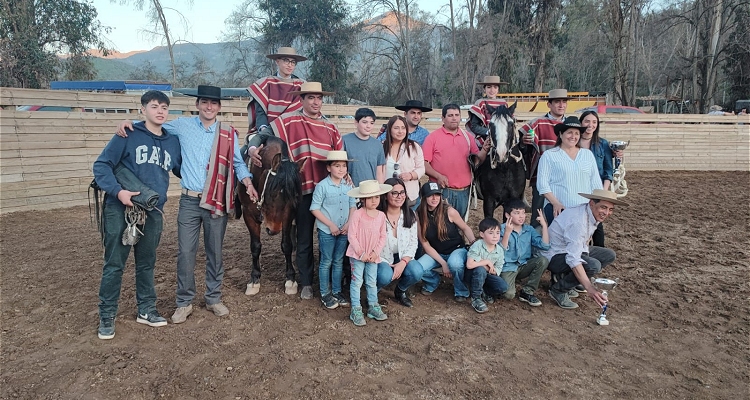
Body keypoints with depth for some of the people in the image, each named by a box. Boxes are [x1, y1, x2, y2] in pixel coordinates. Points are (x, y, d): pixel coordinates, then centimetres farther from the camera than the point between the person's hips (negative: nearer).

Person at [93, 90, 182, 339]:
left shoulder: (173, 142, 8)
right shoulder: (128, 135, -6)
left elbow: (182, 171, 20)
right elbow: (101, 165, -8)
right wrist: (117, 191, -20)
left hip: (153, 212, 4)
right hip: (121, 209, -4)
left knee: (147, 263, 15)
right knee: (114, 264, 4)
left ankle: (146, 309, 28)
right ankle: (106, 316, 17)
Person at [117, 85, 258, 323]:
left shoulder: (228, 134, 2)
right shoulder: (182, 125, 3)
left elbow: (238, 163, 7)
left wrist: (248, 182, -10)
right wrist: (129, 122, 1)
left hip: (217, 202, 0)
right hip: (189, 201, 0)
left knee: (215, 252, 10)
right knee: (185, 253, 2)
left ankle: (213, 298, 25)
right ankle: (184, 302, 17)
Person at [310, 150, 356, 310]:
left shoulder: (348, 186, 2)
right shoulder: (322, 186, -13)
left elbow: (353, 206, 7)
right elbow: (315, 209, -12)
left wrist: (349, 223, -8)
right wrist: (331, 225, -15)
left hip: (343, 231, 5)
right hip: (327, 231, -4)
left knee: (339, 262, 15)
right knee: (326, 262, 6)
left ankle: (337, 291, 27)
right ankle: (325, 294, 18)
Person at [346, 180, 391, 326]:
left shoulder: (381, 216, 1)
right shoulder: (357, 215, -14)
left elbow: (382, 237, 4)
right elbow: (352, 236, -14)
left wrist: (376, 252, -8)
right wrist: (361, 253, -15)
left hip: (373, 256, 4)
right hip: (358, 255, -4)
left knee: (372, 282, 15)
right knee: (357, 282, 3)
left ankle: (373, 307, 29)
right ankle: (356, 311, 12)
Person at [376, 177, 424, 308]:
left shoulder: (410, 215, 1)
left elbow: (413, 243, 0)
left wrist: (403, 263, -16)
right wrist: (386, 264, -21)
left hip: (402, 258, 4)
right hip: (381, 259, -4)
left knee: (417, 272, -26)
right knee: (385, 275, -35)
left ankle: (401, 290, 10)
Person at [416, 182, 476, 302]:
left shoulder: (449, 211, -17)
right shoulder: (419, 214, -11)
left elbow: (465, 229, -1)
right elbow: (425, 244, -8)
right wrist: (443, 263, -16)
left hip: (457, 249, -2)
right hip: (435, 253, 2)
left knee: (454, 264, -37)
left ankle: (461, 291, -5)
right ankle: (433, 281, 11)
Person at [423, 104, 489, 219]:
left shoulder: (468, 136, 12)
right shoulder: (433, 137, 0)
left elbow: (476, 161, 12)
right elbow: (424, 163, -5)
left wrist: (484, 150, -6)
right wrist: (438, 176, -17)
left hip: (463, 192, 4)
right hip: (441, 189, -4)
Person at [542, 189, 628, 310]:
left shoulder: (594, 214, -2)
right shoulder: (578, 221, -31)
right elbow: (573, 259, -36)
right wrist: (590, 288, -40)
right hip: (554, 256, -10)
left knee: (609, 255, 5)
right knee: (593, 265, -30)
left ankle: (564, 276, 5)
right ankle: (558, 290, -9)